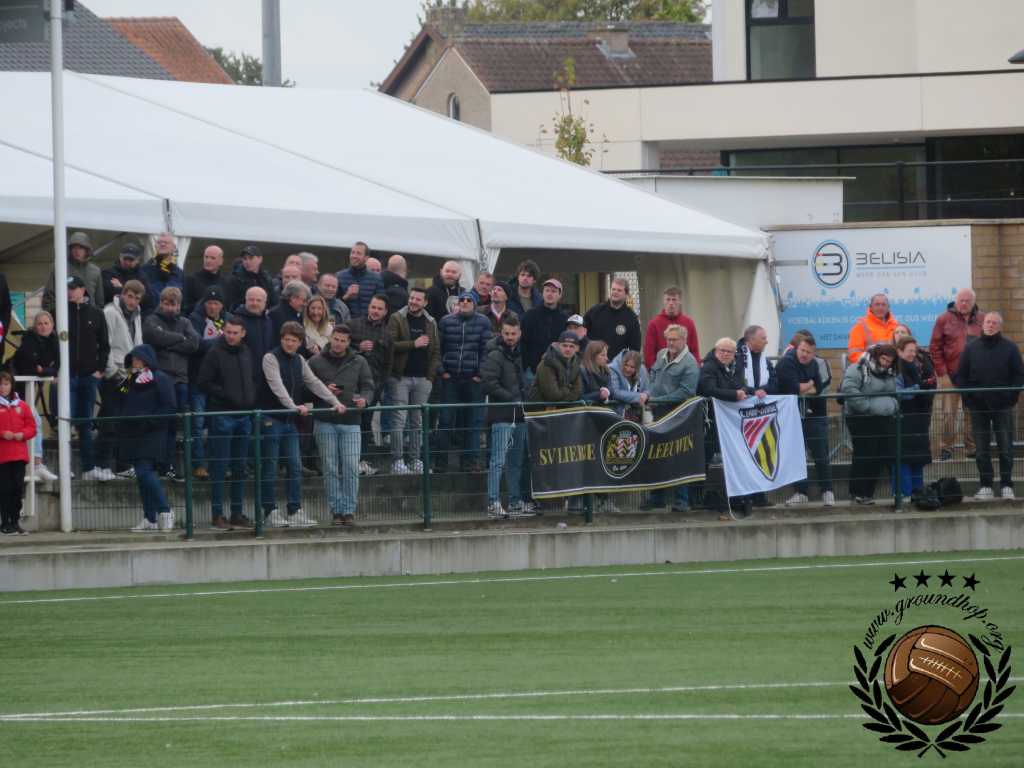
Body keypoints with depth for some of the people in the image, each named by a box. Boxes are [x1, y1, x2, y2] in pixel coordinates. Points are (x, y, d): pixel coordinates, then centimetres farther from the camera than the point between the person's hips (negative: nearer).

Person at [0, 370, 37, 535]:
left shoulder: (21, 405, 11)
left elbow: (31, 426, 11)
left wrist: (22, 434, -8)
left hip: (19, 455, 4)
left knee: (18, 489, 3)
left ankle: (15, 521, 11)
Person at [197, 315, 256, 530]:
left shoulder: (246, 353, 11)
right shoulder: (215, 353, -7)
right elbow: (203, 383, -10)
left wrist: (251, 398, 4)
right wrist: (227, 395, -15)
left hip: (244, 415, 6)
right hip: (222, 415, -6)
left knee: (240, 468, 10)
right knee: (220, 467, -4)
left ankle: (237, 513, 16)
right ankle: (217, 514, -1)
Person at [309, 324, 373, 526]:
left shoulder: (359, 363, 8)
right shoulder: (316, 362, 5)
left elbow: (368, 387, 9)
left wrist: (363, 399, -13)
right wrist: (323, 391, -11)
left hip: (350, 422, 0)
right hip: (325, 423, 0)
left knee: (351, 468, -7)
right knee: (330, 469, 0)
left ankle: (349, 510, -1)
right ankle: (336, 510, 6)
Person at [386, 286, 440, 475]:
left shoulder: (430, 323, 12)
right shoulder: (397, 319, -1)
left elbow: (436, 351, 12)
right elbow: (390, 344, -12)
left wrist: (431, 376, 2)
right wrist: (414, 344, -16)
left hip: (422, 379, 4)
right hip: (400, 377, -4)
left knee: (418, 421, 6)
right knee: (399, 419, -7)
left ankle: (415, 459, 11)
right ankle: (397, 460, -6)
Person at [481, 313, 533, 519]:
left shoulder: (519, 354, 16)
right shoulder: (495, 355, -9)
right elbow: (489, 384, -18)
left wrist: (525, 397, 8)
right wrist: (514, 399, -15)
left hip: (519, 416, 8)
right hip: (502, 416, -8)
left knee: (517, 462, 13)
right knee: (499, 461, -10)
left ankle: (516, 502, 19)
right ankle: (493, 504, -12)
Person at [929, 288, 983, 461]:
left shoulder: (982, 320, 7)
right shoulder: (944, 320, 0)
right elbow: (935, 348, -2)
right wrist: (942, 374, -8)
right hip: (950, 375, -2)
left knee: (973, 414, 7)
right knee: (948, 414, -1)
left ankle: (972, 447, 15)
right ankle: (946, 448, 7)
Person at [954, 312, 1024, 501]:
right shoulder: (971, 348, 7)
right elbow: (960, 376, 9)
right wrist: (968, 396, -4)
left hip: (1002, 406, -2)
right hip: (978, 407, 2)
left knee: (1006, 448, -1)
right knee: (981, 448, 4)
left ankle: (1006, 485, 6)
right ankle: (985, 486, 9)